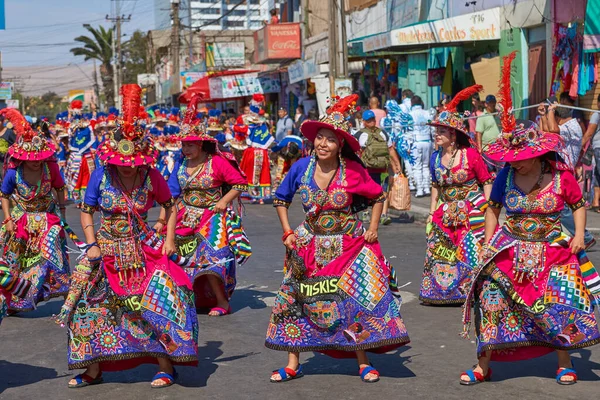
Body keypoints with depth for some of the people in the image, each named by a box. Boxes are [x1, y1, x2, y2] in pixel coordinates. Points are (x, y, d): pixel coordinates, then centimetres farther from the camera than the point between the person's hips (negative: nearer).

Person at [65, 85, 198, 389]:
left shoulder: (151, 177, -8)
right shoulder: (101, 176, -8)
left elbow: (169, 206, 5)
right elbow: (86, 212, -1)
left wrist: (169, 239, -5)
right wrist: (92, 245, -11)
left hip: (143, 250, -1)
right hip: (107, 251, 1)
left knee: (160, 298, -13)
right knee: (91, 303, 0)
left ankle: (166, 366, -1)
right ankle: (93, 369, 14)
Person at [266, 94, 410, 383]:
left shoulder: (353, 171, -14)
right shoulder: (301, 167, -9)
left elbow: (377, 197, 3)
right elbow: (281, 200, 6)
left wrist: (373, 228, -4)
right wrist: (288, 233, 0)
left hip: (348, 245, -2)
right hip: (310, 246, 2)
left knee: (356, 301, -2)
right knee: (297, 300, 2)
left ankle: (363, 363, 10)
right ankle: (293, 365, 12)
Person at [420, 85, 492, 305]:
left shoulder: (470, 155, -12)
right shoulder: (435, 158, 5)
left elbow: (486, 182, -6)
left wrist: (487, 209, -11)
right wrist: (432, 212, 13)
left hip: (472, 211, -6)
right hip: (447, 213, 6)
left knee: (472, 252, -6)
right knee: (440, 252, 6)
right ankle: (442, 289, 20)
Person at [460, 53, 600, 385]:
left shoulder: (560, 176, -9)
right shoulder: (506, 176, -4)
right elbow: (492, 209, 7)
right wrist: (489, 243, 1)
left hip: (551, 252, -1)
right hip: (509, 251, 1)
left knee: (563, 303, -4)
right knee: (493, 301, -4)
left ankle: (565, 363, 16)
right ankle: (484, 365, 6)